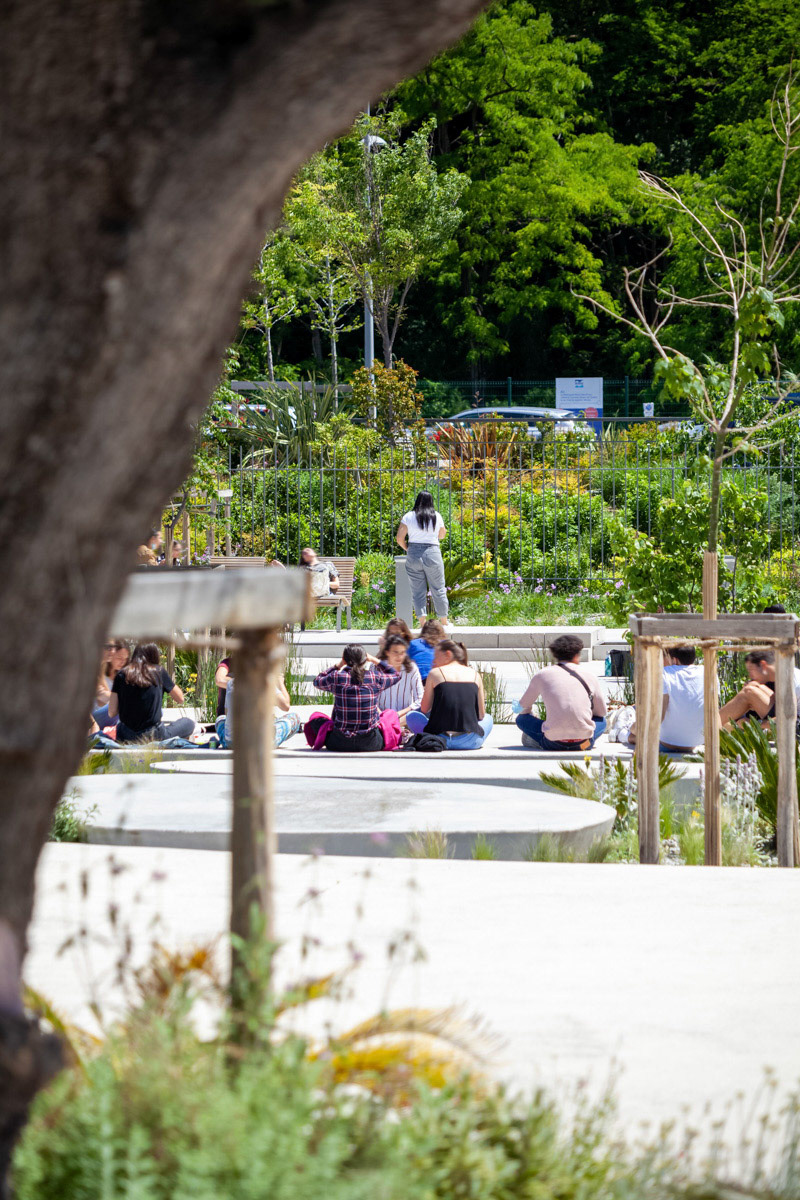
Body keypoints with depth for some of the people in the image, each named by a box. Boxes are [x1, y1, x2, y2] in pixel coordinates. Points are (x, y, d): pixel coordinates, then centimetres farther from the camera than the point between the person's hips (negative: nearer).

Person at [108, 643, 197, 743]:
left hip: (126, 737, 2)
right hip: (153, 735, -2)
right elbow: (180, 699, 9)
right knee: (189, 723, 20)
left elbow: (111, 713, 0)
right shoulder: (158, 672, -4)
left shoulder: (121, 675, 0)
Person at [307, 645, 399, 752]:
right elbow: (395, 675, 20)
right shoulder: (376, 678, -5)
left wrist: (337, 666, 20)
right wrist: (375, 661, 23)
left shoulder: (336, 677, -7)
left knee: (315, 719, 27)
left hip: (340, 744, 0)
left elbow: (317, 681, 17)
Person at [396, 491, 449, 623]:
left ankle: (422, 621, -5)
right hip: (432, 554, 0)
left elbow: (399, 538, -5)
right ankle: (444, 622, 15)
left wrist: (406, 548, 12)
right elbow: (442, 536, 14)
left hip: (413, 554, 0)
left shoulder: (409, 517, -1)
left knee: (418, 590, 3)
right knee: (438, 589, 9)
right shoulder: (437, 516, 1)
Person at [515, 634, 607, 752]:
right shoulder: (589, 675, 10)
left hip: (555, 743, -1)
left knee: (521, 719, 21)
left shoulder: (542, 675, 8)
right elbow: (602, 712, 20)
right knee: (602, 721, 33)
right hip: (583, 741, 1)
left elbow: (523, 707, 20)